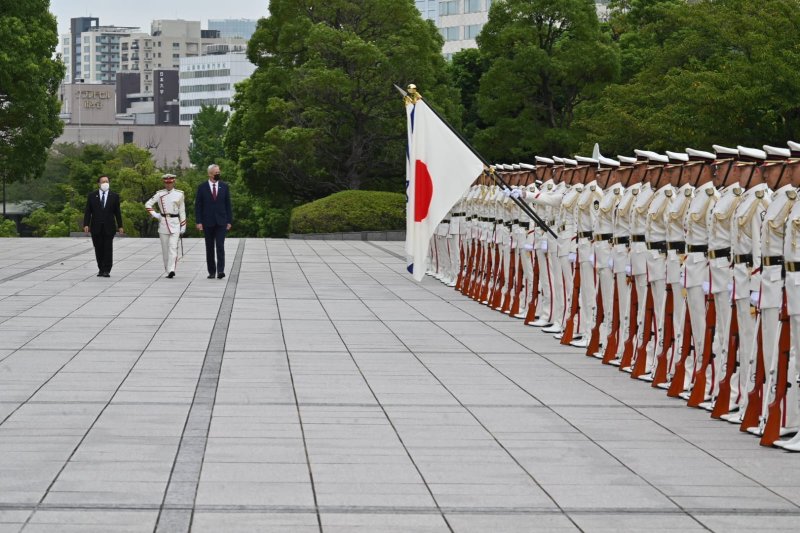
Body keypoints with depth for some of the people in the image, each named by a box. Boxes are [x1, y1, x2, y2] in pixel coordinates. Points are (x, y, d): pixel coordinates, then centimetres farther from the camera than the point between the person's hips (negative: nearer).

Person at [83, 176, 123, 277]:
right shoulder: (92, 196, 6)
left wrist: (120, 226, 5)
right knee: (98, 249, 4)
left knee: (108, 249, -5)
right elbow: (87, 211, 4)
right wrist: (86, 224, -5)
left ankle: (106, 271, -4)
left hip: (109, 227, -1)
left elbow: (117, 212, 7)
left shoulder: (114, 196, 6)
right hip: (96, 227, 1)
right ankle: (101, 269, 13)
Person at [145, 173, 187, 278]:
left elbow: (182, 211, 7)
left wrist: (183, 227, 5)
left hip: (175, 223, -2)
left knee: (173, 247, -15)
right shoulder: (159, 194, 6)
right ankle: (168, 270, 14)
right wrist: (154, 214, -2)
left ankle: (172, 269, -24)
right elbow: (148, 204, 10)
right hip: (163, 222, 2)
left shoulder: (179, 194, 5)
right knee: (165, 248, 6)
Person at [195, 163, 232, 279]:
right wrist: (198, 222, -7)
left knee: (220, 246, -12)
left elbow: (228, 204, 8)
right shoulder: (202, 187, 1)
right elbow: (198, 206, 1)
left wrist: (229, 221, 3)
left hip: (221, 222, 0)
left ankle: (220, 271, -16)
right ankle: (211, 271, 13)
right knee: (209, 248, 6)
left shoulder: (224, 186, 6)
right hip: (208, 222, 0)